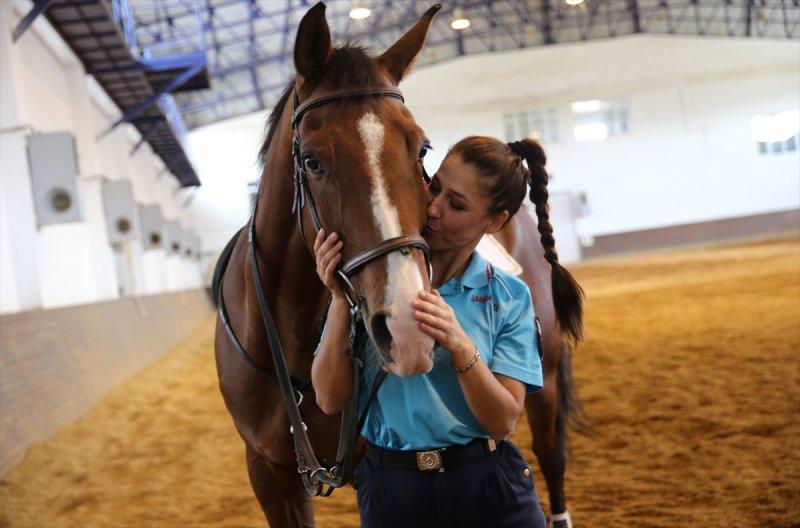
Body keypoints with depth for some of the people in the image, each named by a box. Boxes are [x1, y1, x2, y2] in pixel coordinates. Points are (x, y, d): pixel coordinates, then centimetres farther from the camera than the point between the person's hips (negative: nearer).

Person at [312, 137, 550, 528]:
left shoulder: (509, 297, -4)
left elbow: (503, 421, -10)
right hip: (390, 492, 0)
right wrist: (340, 299, -19)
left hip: (489, 491, 0)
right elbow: (330, 400, -9)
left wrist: (460, 347, -25)